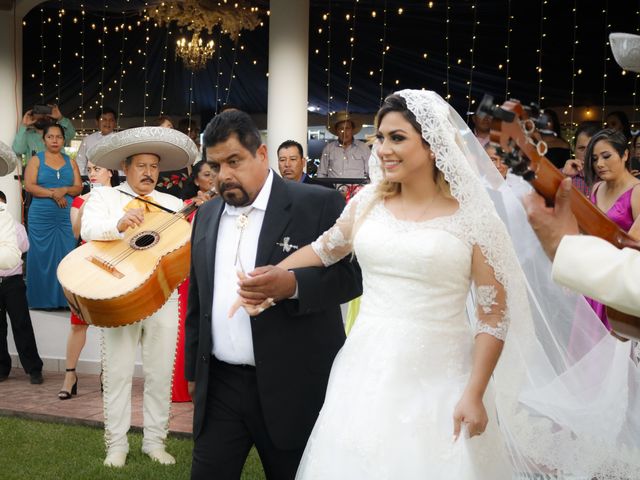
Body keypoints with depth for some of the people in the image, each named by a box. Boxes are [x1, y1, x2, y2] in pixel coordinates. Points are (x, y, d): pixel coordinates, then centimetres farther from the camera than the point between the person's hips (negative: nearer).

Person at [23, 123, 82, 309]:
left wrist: (64, 190, -12)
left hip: (67, 217, 2)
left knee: (66, 257, 1)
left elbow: (79, 187, 7)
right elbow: (29, 186, -7)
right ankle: (41, 300, 7)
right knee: (42, 257, 0)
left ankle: (64, 299, 7)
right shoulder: (36, 160, 4)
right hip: (41, 217, -2)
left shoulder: (70, 161, 12)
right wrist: (53, 193, -16)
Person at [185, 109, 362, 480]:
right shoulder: (206, 216, 12)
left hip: (292, 389, -4)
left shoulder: (319, 205, -6)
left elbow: (354, 273, -9)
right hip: (218, 387, 5)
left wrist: (294, 285, -25)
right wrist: (194, 372, 17)